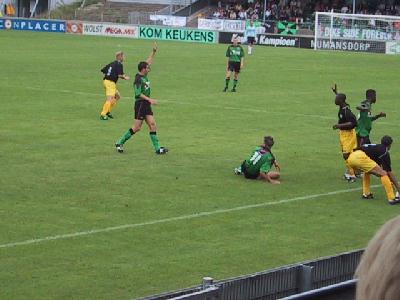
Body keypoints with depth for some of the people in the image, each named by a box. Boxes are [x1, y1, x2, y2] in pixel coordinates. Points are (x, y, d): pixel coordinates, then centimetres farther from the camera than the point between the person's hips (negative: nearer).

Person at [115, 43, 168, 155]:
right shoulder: (138, 79, -16)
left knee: (152, 125, 2)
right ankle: (120, 143, 8)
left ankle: (157, 148, 0)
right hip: (140, 104, -9)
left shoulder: (144, 76, 9)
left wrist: (154, 51, 18)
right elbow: (138, 93, -21)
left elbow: (149, 61, 21)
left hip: (146, 104, 9)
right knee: (137, 127, -5)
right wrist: (149, 99, -24)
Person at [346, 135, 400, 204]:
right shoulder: (384, 152, 13)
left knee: (367, 171, 37)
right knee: (383, 173, -2)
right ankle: (392, 198, -7)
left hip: (351, 158, 8)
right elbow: (389, 172, 12)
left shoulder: (376, 148, 35)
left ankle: (366, 194, 31)